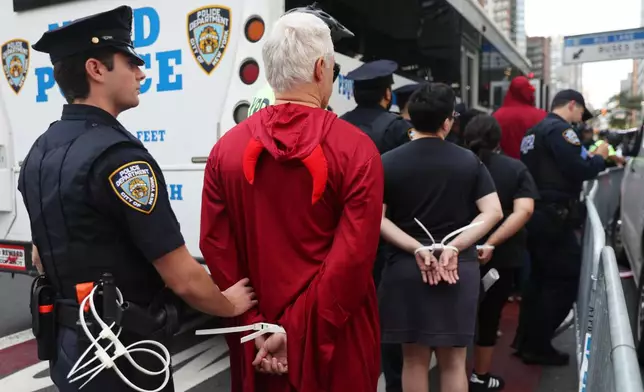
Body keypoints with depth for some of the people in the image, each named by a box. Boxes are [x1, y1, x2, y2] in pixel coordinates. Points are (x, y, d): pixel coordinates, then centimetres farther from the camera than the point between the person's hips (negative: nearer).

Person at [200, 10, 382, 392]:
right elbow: (354, 256, -19)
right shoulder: (356, 148, -13)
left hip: (256, 335, 3)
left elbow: (215, 247, -5)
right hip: (334, 333, -3)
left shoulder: (227, 148, -3)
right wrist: (302, 331, -13)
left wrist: (253, 324, -2)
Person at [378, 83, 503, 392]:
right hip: (459, 268, 1)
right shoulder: (469, 161, 0)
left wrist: (416, 248, -12)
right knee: (453, 361, 13)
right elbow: (493, 212, -5)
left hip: (406, 268, 0)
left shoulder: (388, 162, -3)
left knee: (414, 359, 13)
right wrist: (454, 247, -12)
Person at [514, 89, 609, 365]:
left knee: (540, 278, 17)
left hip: (536, 214, 10)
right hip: (553, 216, -10)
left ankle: (525, 342, 23)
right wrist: (599, 158, -2)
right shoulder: (560, 129, -11)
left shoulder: (536, 130, 19)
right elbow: (577, 170, -19)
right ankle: (538, 346, 4)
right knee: (566, 279, -2)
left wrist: (589, 159, 14)